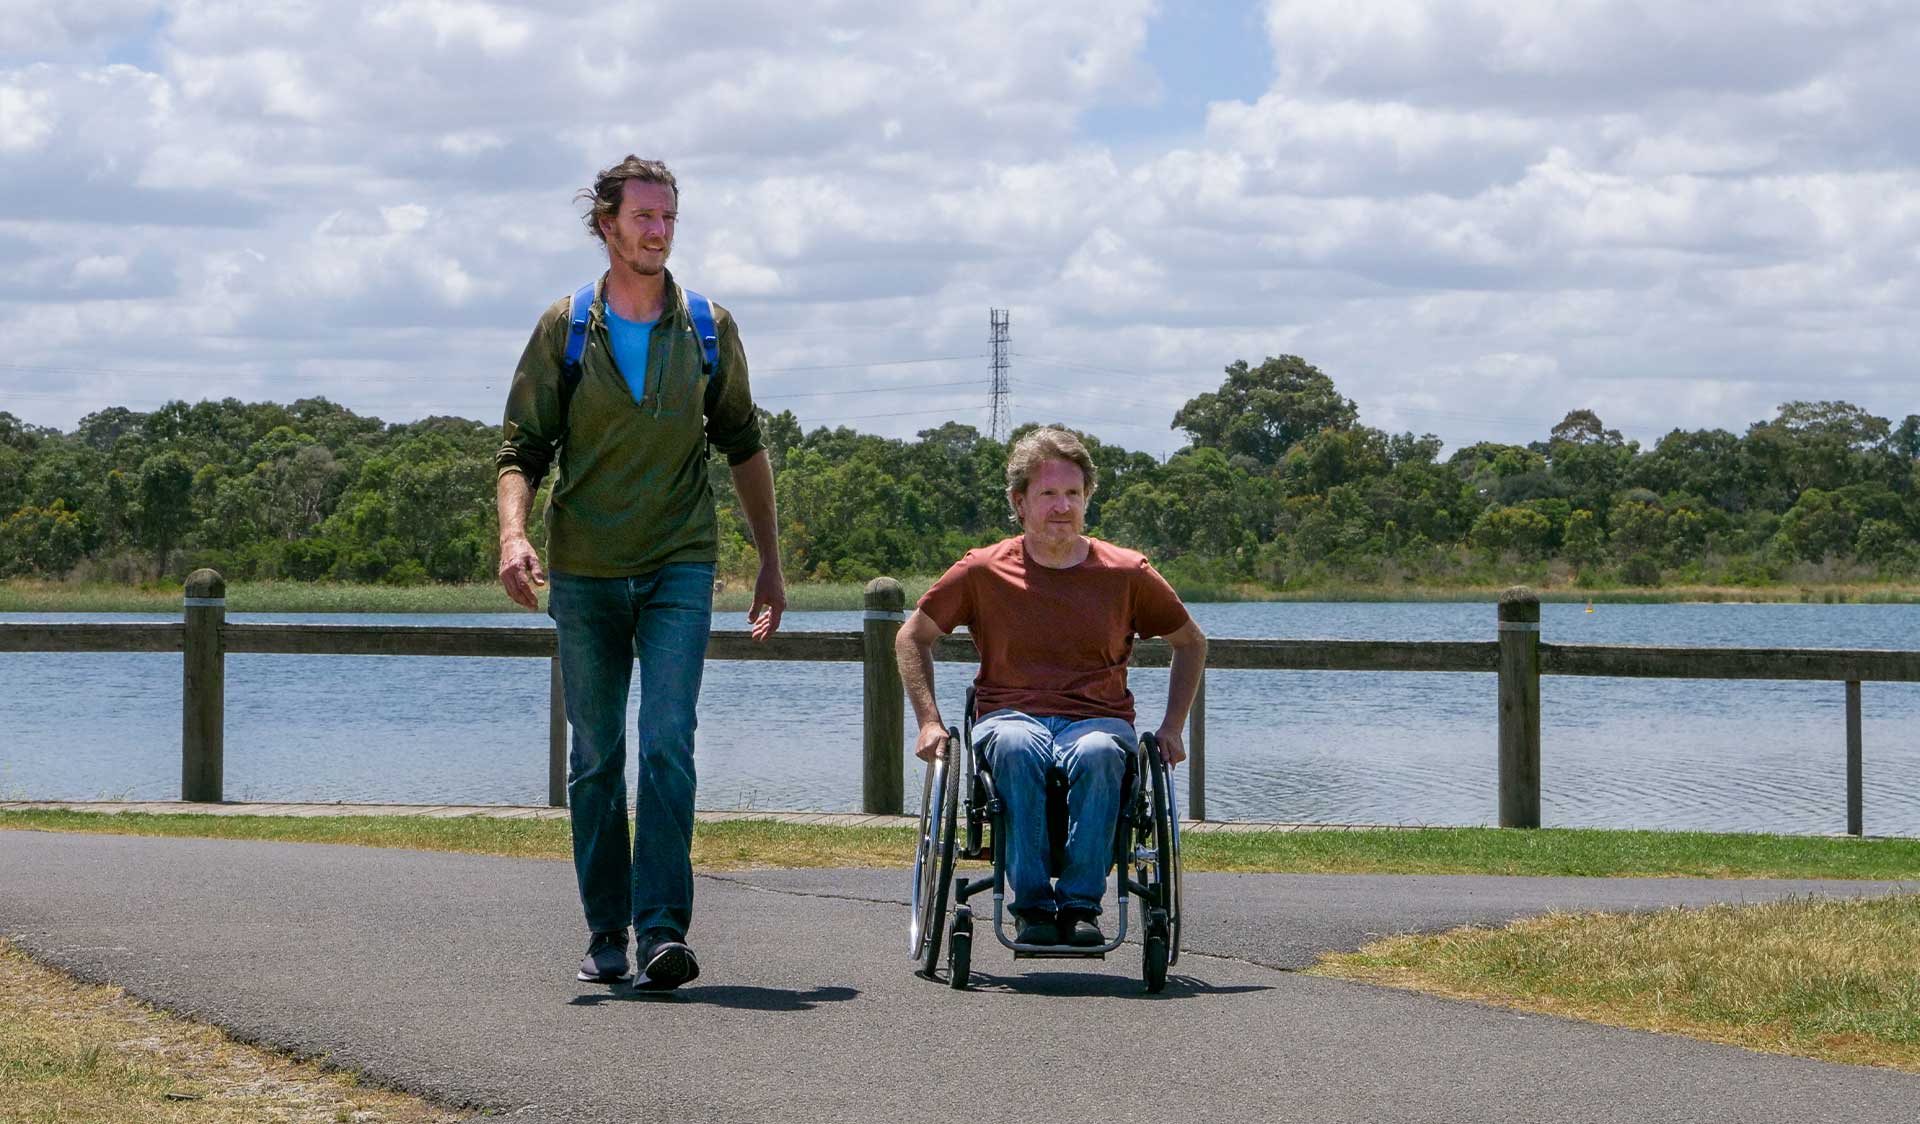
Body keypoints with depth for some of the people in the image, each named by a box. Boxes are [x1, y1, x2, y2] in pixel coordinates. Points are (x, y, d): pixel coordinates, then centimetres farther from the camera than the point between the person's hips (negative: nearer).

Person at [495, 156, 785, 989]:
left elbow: (742, 444, 14)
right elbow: (522, 448, 0)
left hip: (679, 568, -1)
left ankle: (664, 930, -20)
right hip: (585, 573, 1)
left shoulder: (709, 329, 4)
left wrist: (770, 562, 13)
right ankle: (605, 937, 16)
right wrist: (513, 535, -19)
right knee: (596, 761, 7)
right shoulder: (564, 329, 0)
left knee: (668, 746, -15)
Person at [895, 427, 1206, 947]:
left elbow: (1191, 643, 21)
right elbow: (912, 638, 17)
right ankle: (1032, 906, -34)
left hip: (1098, 721, 0)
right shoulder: (984, 572, 5)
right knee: (1018, 747, -39)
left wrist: (1171, 727, 10)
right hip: (1010, 716, 0)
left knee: (1098, 753, -39)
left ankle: (1080, 906, -34)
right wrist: (930, 722, 5)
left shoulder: (1126, 573, 7)